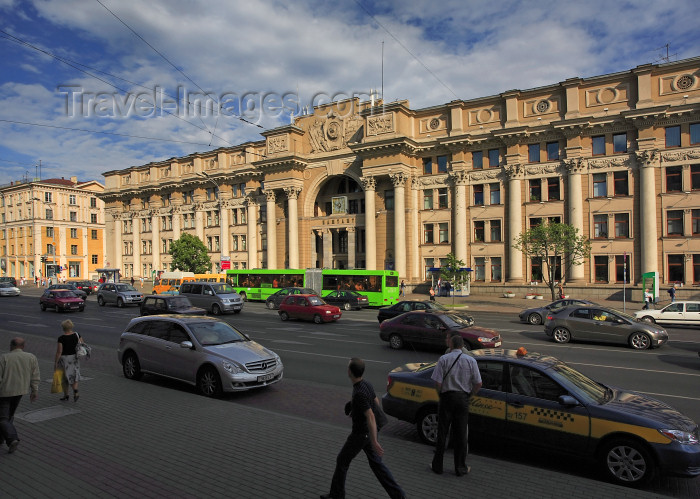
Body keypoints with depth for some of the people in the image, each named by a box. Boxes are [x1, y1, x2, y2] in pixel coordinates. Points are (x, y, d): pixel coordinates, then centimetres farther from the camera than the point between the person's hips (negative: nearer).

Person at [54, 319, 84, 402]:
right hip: (74, 358, 4)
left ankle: (66, 396, 24)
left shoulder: (61, 338, -18)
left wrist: (55, 362, -8)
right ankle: (75, 392, -2)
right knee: (73, 375, 16)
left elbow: (59, 352, -17)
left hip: (64, 359, -4)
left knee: (64, 377, 13)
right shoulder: (77, 335, -6)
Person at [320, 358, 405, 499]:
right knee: (376, 463, 16)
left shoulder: (359, 393, -30)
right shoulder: (367, 384, -2)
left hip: (360, 434, -8)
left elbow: (370, 417, -32)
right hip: (368, 432, 8)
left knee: (342, 461, 11)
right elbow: (376, 403, 15)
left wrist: (374, 442, -30)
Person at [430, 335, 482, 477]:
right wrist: (470, 394, 12)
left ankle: (437, 466, 17)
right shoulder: (470, 360, -1)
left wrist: (440, 394, 5)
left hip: (446, 397, -1)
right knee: (461, 434, 10)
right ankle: (460, 468, 18)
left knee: (442, 432, 9)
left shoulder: (444, 359, -7)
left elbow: (438, 382, -12)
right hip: (463, 399, 1)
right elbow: (478, 383, -2)